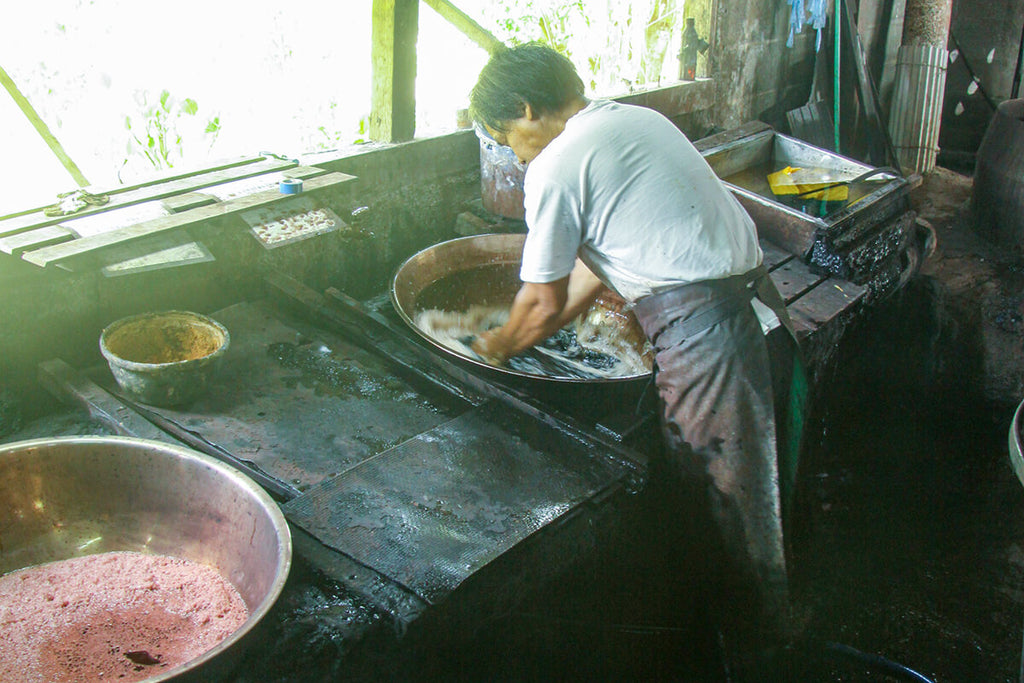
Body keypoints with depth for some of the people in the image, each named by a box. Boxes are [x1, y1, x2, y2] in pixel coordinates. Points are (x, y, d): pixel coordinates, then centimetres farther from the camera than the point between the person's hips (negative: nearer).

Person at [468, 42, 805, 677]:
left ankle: (748, 631, 25)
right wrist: (527, 335, 26)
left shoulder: (556, 167, -10)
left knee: (722, 490, 7)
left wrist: (498, 346, 18)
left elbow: (544, 302, -2)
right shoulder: (631, 119, 18)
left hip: (704, 327, -9)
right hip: (750, 297, 10)